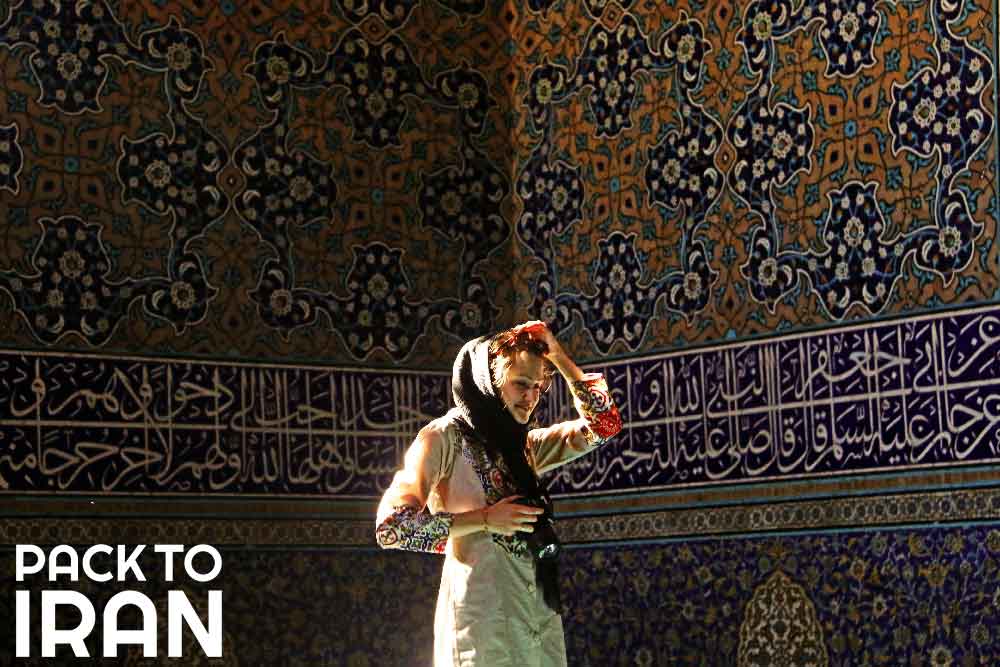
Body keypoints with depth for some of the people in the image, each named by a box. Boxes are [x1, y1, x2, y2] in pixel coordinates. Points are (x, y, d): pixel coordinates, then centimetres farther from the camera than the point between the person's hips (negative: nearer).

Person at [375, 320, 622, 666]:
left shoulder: (523, 444, 18)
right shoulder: (443, 437, -3)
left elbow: (604, 423, 15)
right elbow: (390, 527, -12)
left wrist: (556, 354, 11)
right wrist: (484, 519, -12)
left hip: (540, 613, 7)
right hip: (480, 610, -6)